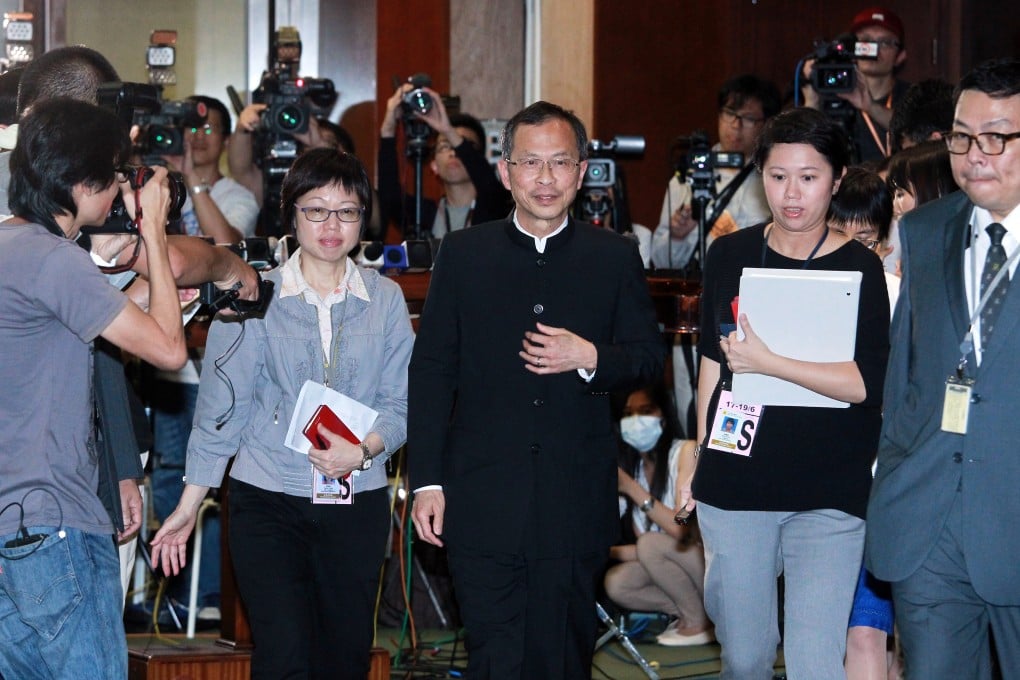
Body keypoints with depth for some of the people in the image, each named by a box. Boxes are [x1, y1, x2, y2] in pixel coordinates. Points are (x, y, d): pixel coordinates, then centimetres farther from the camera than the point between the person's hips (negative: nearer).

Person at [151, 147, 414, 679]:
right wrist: (189, 505, 1)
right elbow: (220, 405, 2)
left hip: (358, 503, 2)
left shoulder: (385, 300, 6)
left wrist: (363, 450, -16)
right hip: (268, 500, -2)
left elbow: (401, 402, 5)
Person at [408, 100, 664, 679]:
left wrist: (592, 360, -14)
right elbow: (431, 371, 6)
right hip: (482, 502, 0)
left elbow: (651, 357, 9)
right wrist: (427, 480, -1)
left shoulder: (616, 257, 7)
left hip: (576, 504, 1)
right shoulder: (464, 254, 6)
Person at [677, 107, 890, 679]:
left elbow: (867, 384, -11)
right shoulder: (731, 255, 7)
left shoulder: (860, 268, -3)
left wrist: (766, 362, -17)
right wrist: (699, 461, 15)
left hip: (829, 496, -3)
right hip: (734, 482, 3)